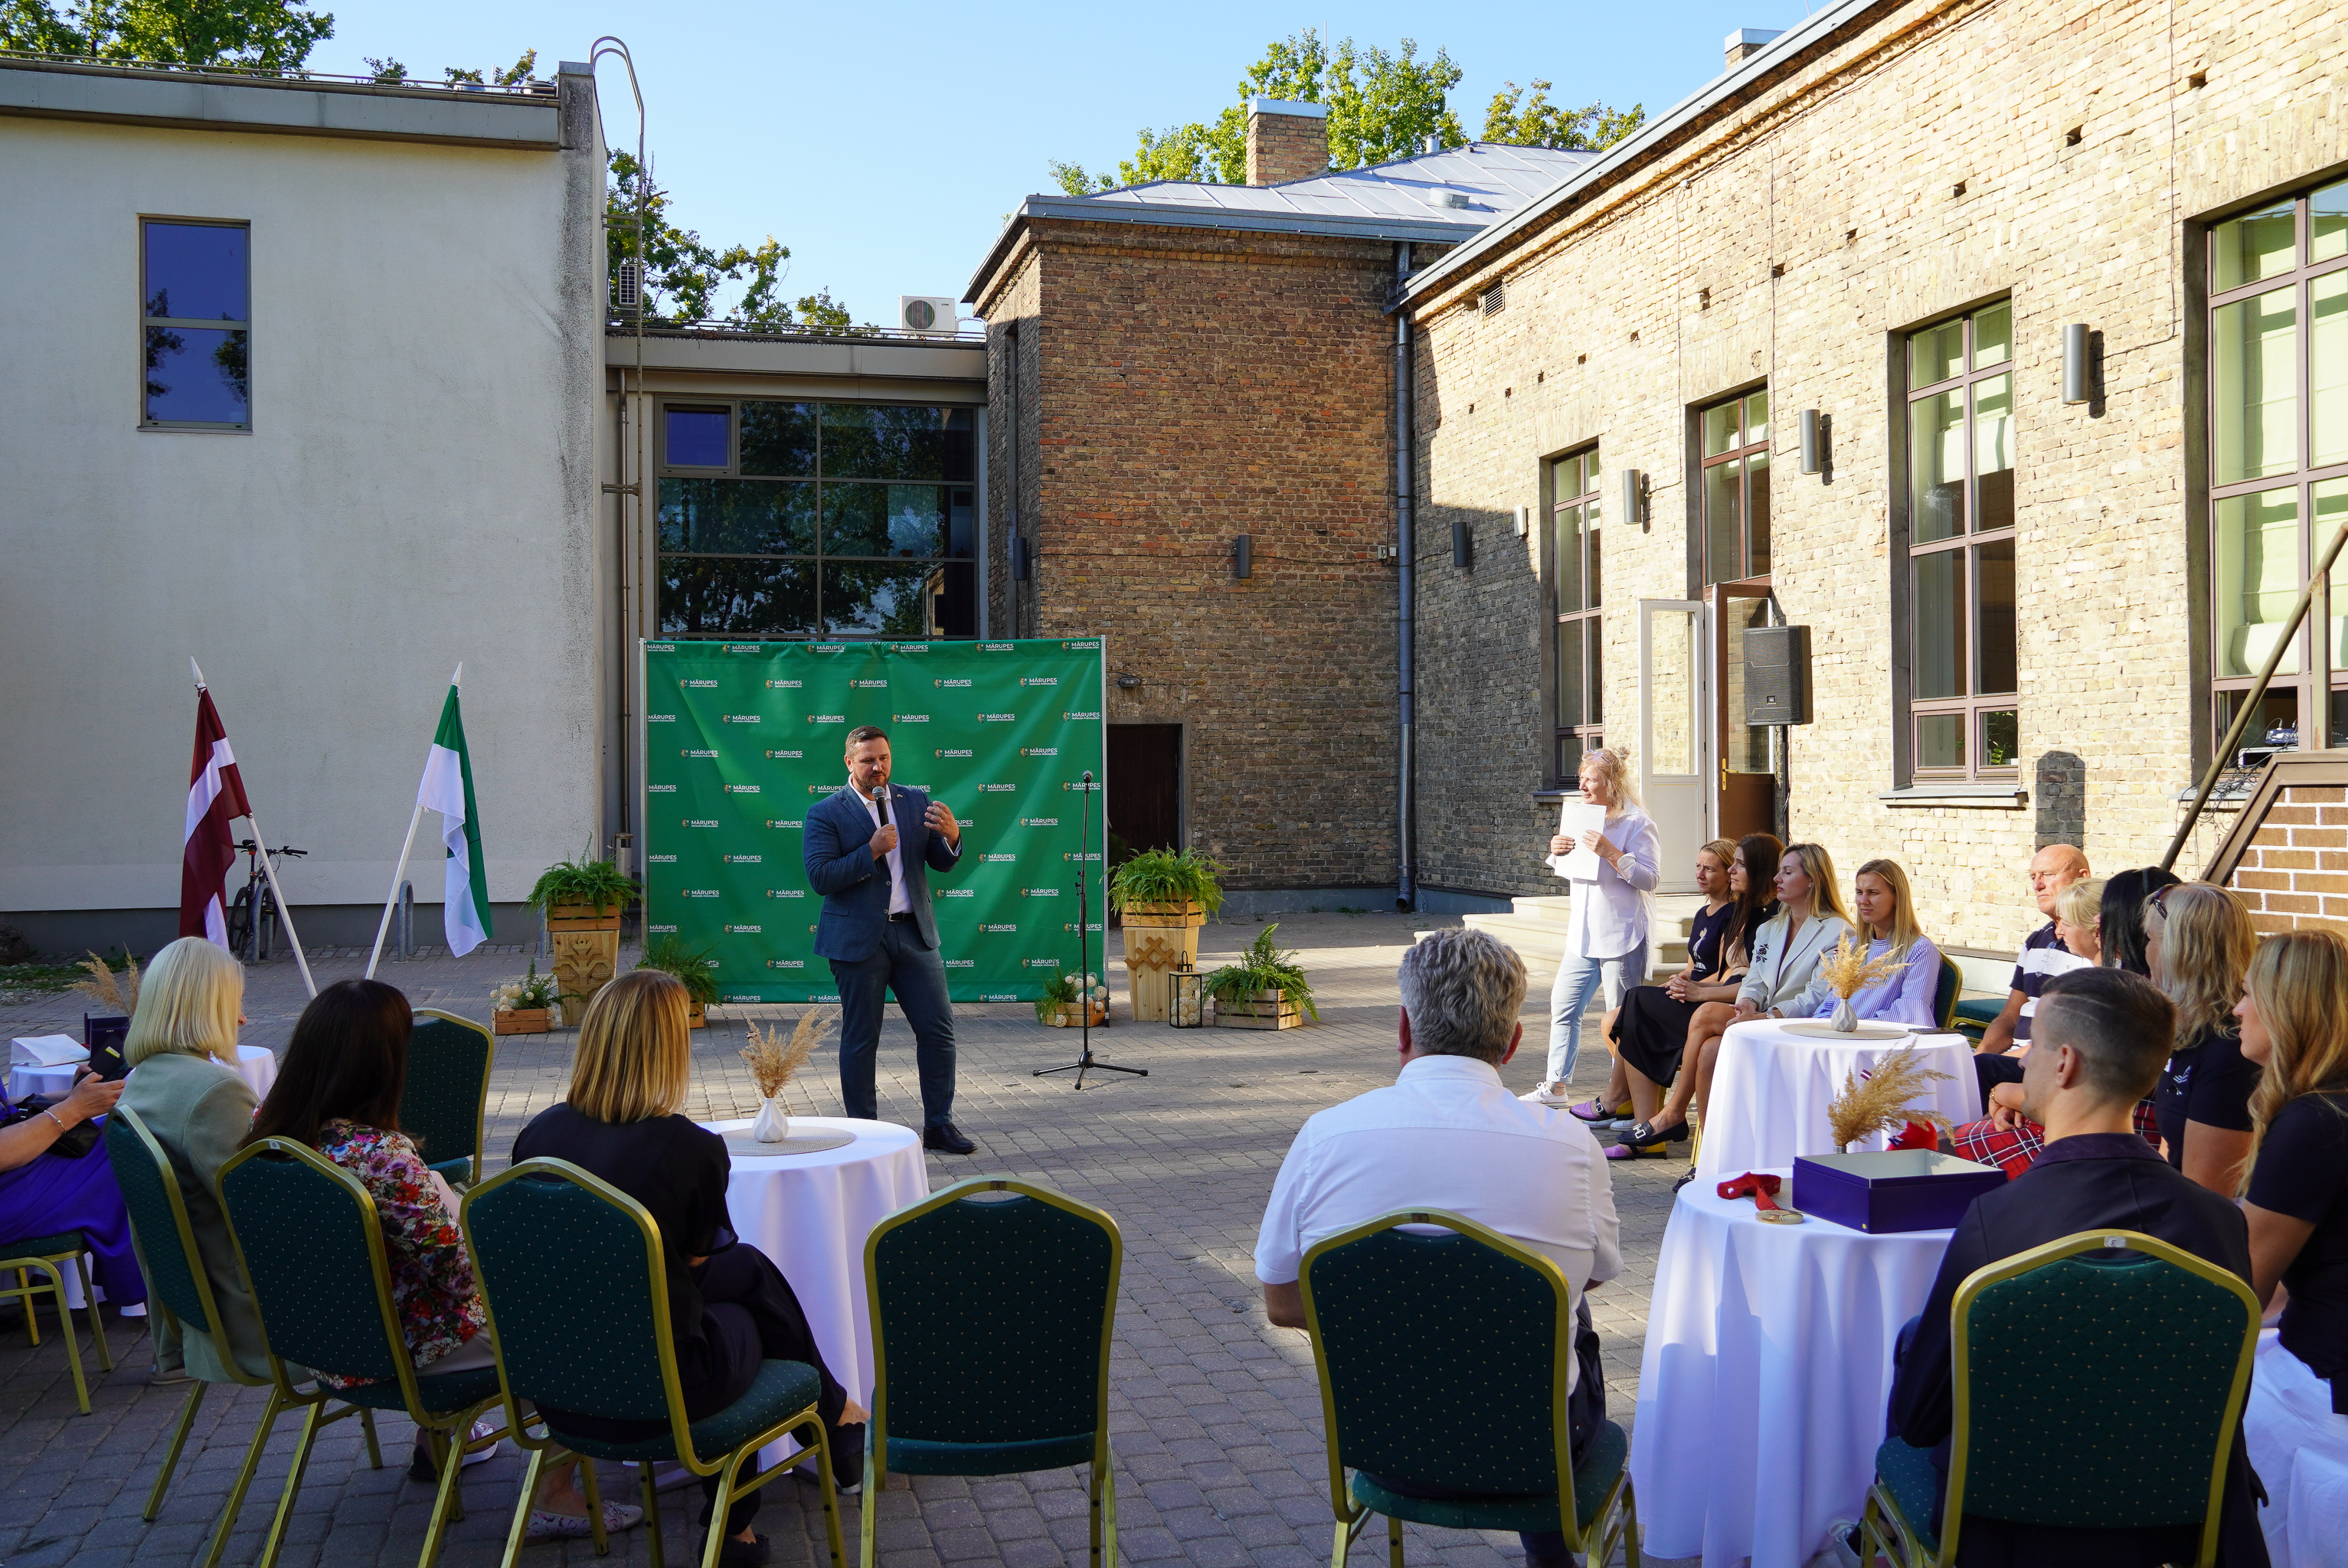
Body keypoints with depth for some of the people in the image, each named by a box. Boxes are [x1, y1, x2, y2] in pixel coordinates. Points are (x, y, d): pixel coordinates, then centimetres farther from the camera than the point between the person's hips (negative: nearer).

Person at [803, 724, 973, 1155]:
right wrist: (872, 851, -18)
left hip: (914, 933, 4)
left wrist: (951, 836, -12)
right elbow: (819, 877, -12)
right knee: (860, 1039, 5)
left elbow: (942, 863, 10)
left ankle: (939, 1125, 14)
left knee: (939, 1029, 2)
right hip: (858, 938, -4)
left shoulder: (915, 802, 10)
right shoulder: (826, 813, -3)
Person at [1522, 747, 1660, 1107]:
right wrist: (1558, 853, 3)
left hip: (1620, 938, -8)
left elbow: (1649, 878, -15)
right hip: (1583, 935, 8)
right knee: (1563, 1005, 10)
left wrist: (1610, 853, -23)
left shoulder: (1637, 824, -8)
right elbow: (1567, 871, 25)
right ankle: (1555, 1086, 18)